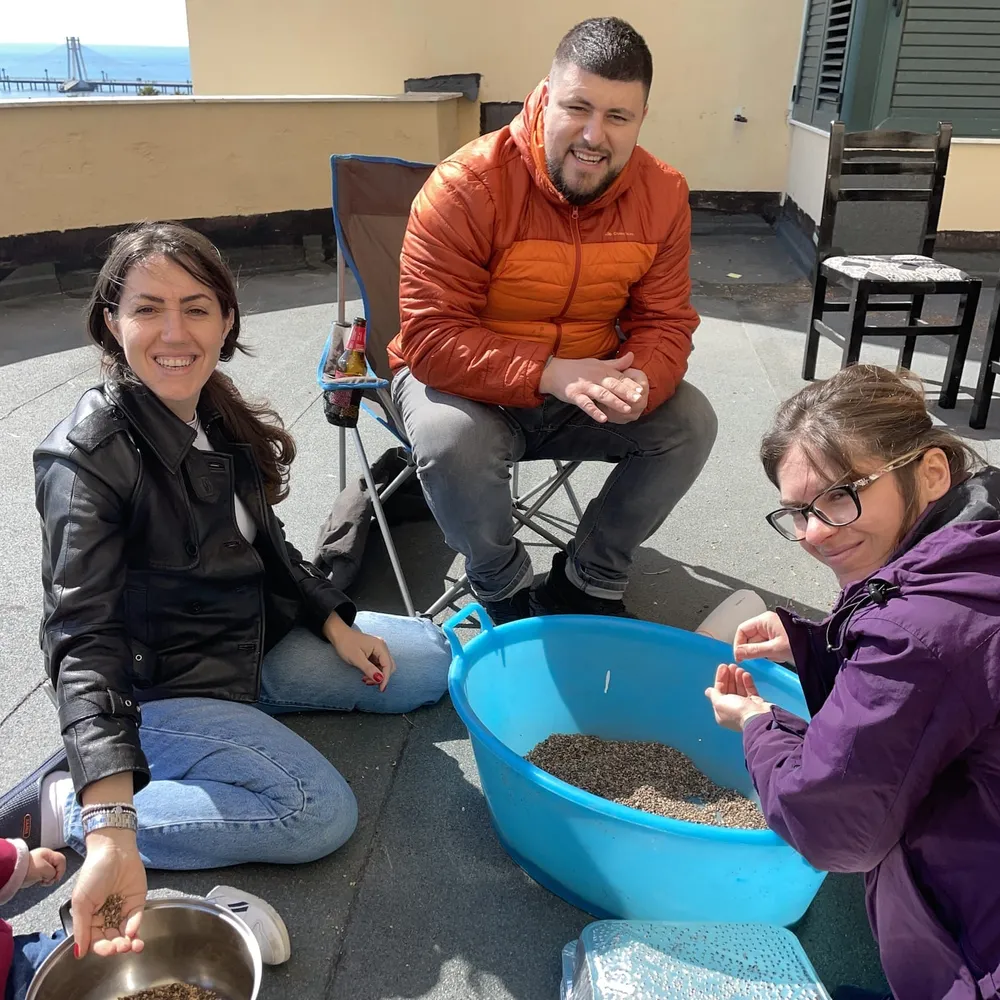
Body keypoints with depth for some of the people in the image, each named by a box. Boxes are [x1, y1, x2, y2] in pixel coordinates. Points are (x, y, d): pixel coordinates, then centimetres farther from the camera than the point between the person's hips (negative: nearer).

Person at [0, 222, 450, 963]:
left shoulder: (221, 418, -3)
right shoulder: (87, 455, -26)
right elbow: (83, 638, -34)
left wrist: (337, 626, 4)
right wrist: (111, 827, -44)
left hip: (254, 644, 8)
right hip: (160, 687, -8)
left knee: (431, 663, 11)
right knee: (319, 814, -24)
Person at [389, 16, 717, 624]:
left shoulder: (664, 195, -7)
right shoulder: (466, 188, -22)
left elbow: (664, 323, -4)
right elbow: (432, 339, -25)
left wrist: (640, 383, -29)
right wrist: (551, 374, -38)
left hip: (587, 386, 4)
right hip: (466, 383, -4)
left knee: (692, 423, -14)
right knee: (453, 441, -35)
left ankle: (588, 585, 5)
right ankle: (505, 590, -3)